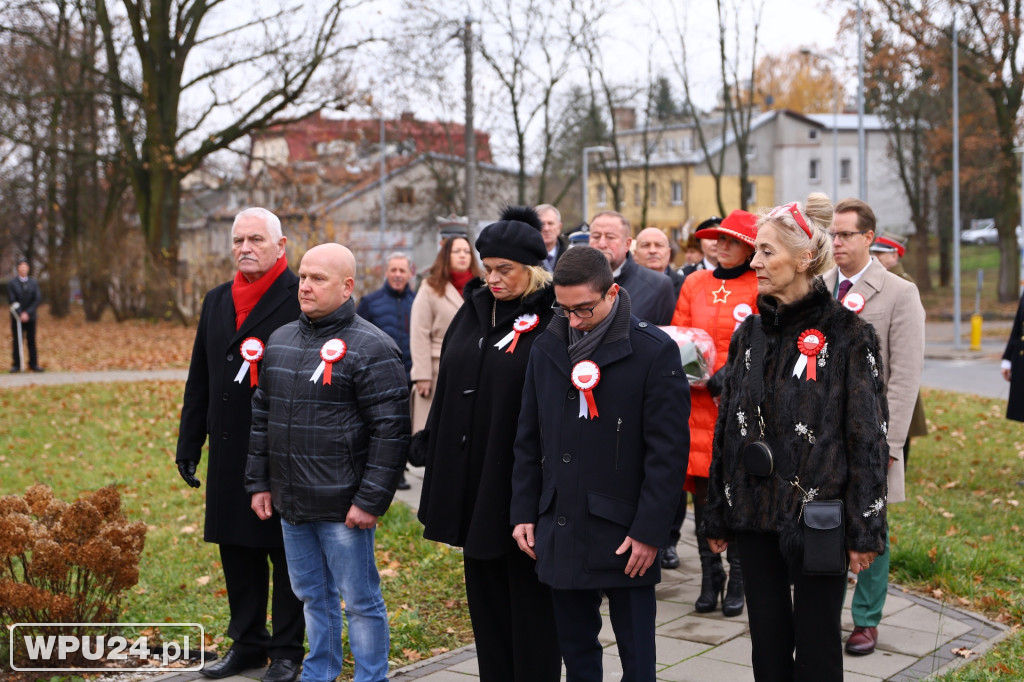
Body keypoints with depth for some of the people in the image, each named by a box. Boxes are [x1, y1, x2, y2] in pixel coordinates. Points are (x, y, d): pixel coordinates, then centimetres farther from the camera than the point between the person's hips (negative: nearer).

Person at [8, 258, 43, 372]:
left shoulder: (33, 282, 5)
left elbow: (38, 299, -2)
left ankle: (33, 364, 9)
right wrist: (20, 314, -15)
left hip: (30, 317, 1)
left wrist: (27, 313, -12)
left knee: (31, 341, 4)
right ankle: (16, 365, 4)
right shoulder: (12, 283, 0)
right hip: (17, 317, -1)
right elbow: (12, 300, -6)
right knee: (16, 341, 0)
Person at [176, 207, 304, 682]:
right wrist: (188, 444, 12)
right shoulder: (217, 301, 12)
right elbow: (199, 380, 16)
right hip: (229, 454, 6)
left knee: (287, 554, 5)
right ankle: (247, 643, 27)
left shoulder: (302, 300, -9)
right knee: (237, 552, 14)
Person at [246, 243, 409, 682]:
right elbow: (262, 418, 18)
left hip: (342, 507, -7)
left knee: (359, 600, 4)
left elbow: (390, 431, -15)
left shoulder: (371, 349, -12)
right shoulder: (279, 341, 10)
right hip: (290, 504, 7)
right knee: (312, 596, 19)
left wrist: (371, 500, -17)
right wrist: (258, 482, 14)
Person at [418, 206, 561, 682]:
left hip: (523, 483, -6)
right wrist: (440, 476, 12)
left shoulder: (553, 320, -10)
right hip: (471, 480, 7)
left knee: (529, 599, 4)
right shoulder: (474, 311, 10)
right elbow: (447, 391, 14)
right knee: (485, 596, 15)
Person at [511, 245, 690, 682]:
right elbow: (528, 440, 13)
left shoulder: (655, 352, -9)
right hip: (560, 529, 5)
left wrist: (649, 532, -12)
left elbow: (668, 452, -10)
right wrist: (524, 513, 9)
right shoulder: (547, 348, 7)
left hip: (625, 536, -5)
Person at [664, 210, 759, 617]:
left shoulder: (759, 288, -1)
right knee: (702, 490, 3)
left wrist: (728, 375, -16)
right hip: (697, 400, 3)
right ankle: (710, 578, 14)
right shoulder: (694, 283, 12)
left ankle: (737, 580, 11)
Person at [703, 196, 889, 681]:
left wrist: (864, 530, -10)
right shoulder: (750, 333, 8)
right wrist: (717, 516, 13)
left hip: (817, 514, -5)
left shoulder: (848, 335, -7)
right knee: (767, 641, 11)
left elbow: (867, 437, -8)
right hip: (754, 511, 5)